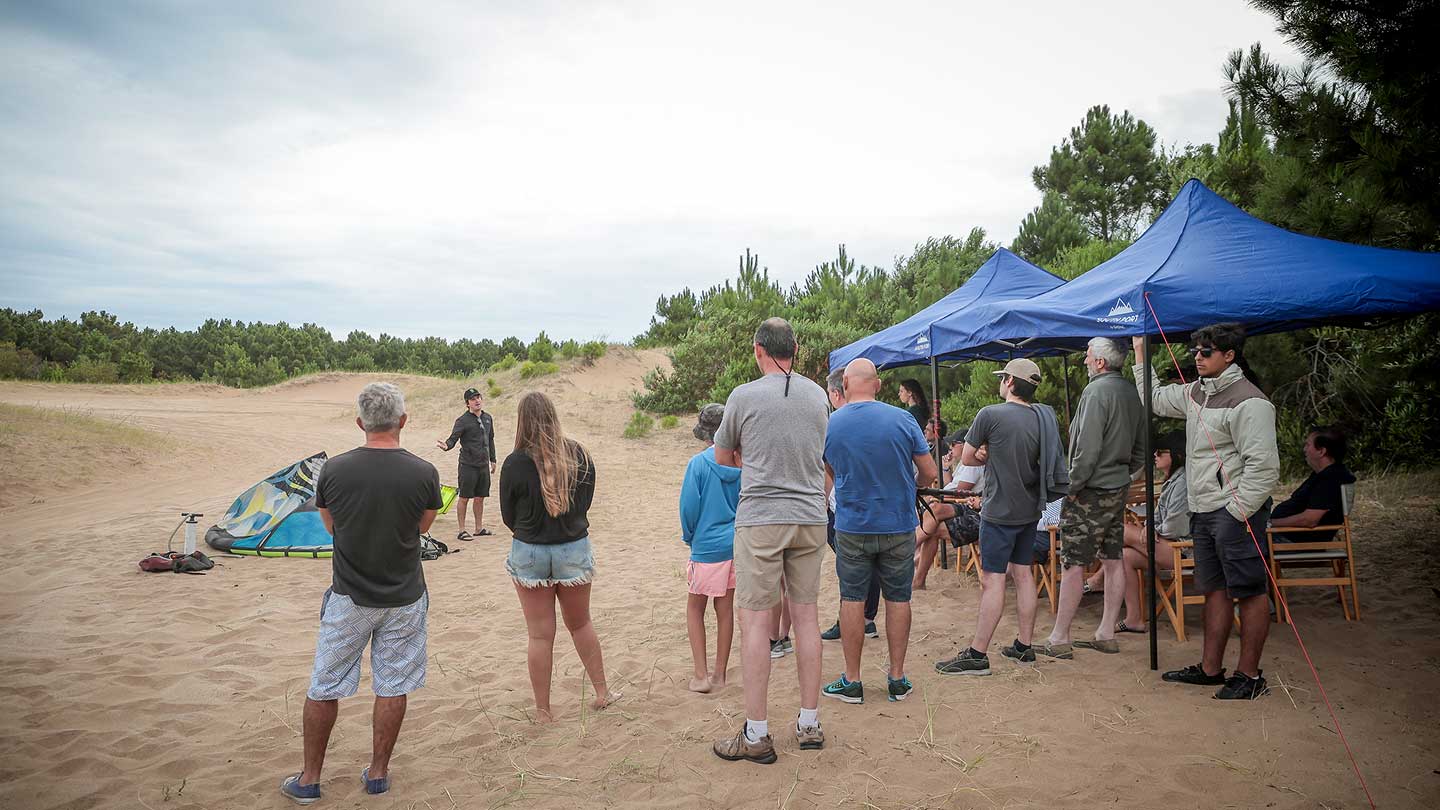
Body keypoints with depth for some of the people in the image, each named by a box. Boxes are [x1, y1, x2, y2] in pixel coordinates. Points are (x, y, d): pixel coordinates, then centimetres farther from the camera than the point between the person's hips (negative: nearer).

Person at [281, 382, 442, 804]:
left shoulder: (333, 470, -12)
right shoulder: (423, 473, -13)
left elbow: (331, 526, 6)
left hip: (349, 598, 0)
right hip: (404, 598, 0)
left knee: (324, 689, 14)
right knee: (392, 688, 13)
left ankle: (309, 780, 25)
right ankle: (378, 773, 25)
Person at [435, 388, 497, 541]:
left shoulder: (487, 418, 12)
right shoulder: (462, 420, -8)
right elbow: (453, 439, -16)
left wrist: (493, 460, 20)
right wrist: (446, 445, -38)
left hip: (484, 465, 6)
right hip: (468, 465, -6)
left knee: (480, 498, 11)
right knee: (464, 498, -1)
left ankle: (479, 528, 20)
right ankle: (462, 531, 5)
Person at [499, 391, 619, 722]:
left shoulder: (515, 464, -16)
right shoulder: (581, 456, -7)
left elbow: (508, 516, -3)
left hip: (529, 554, -2)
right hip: (575, 550, 3)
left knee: (539, 635, 8)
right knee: (580, 623, 22)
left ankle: (543, 710, 18)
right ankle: (602, 692, 32)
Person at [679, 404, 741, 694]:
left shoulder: (699, 463, -14)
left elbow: (689, 507, -12)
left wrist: (689, 537, 5)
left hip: (708, 547, -4)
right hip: (738, 543, 4)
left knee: (695, 607, 12)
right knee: (725, 608, 14)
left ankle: (701, 675, 7)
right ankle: (720, 673, 23)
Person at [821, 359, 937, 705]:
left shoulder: (829, 425, -6)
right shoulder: (901, 419, -9)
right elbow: (929, 472, -4)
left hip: (852, 525, 0)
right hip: (899, 524, 0)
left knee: (852, 599, 9)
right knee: (898, 599, 11)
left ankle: (852, 681, 15)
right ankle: (897, 679, 20)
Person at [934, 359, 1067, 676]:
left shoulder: (991, 414, -15)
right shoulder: (1045, 417, 3)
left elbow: (966, 458, -6)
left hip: (999, 510, -7)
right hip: (1030, 509, 7)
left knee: (993, 579, -6)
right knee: (1023, 574, 13)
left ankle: (977, 655, -3)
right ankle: (1024, 646, 21)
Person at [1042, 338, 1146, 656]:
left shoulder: (1096, 391, -17)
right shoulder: (1131, 392, 10)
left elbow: (1087, 448, -22)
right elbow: (1142, 449, 16)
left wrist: (1072, 485, -14)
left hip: (1091, 491, -9)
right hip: (1119, 488, 9)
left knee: (1072, 565, -3)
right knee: (1113, 560, 11)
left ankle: (1059, 639, 2)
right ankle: (1107, 635, 19)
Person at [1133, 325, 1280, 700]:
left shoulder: (1248, 401, -14)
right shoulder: (1195, 392, 13)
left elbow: (1263, 465, -18)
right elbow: (1155, 399, 30)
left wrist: (1237, 513, -19)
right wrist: (1141, 353, 24)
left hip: (1235, 511, -9)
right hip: (1203, 511, 9)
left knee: (1250, 592, 0)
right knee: (1215, 589, 14)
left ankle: (1249, 675, 7)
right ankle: (1210, 668, 23)